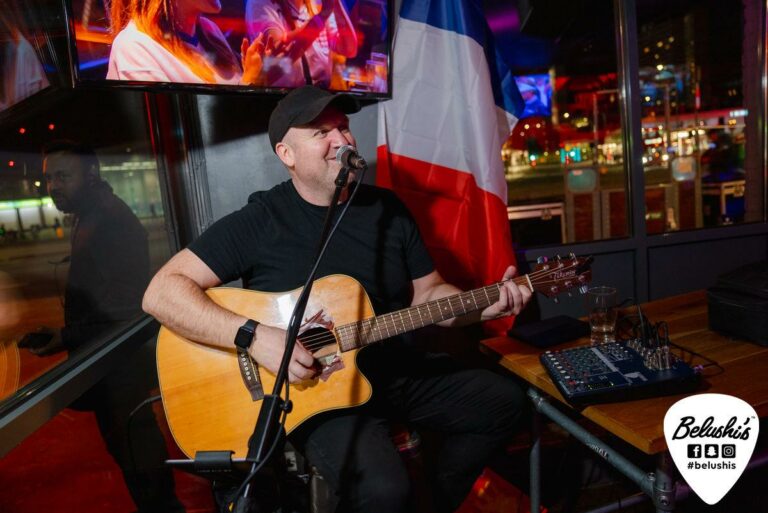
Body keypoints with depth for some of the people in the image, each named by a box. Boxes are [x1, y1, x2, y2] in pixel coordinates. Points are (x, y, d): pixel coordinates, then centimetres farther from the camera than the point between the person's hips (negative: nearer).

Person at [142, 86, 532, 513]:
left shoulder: (388, 208, 4)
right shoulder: (260, 221, -12)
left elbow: (426, 294, 10)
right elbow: (161, 293, -17)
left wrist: (485, 306, -7)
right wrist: (254, 336, -29)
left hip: (400, 371, 6)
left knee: (504, 401, 6)